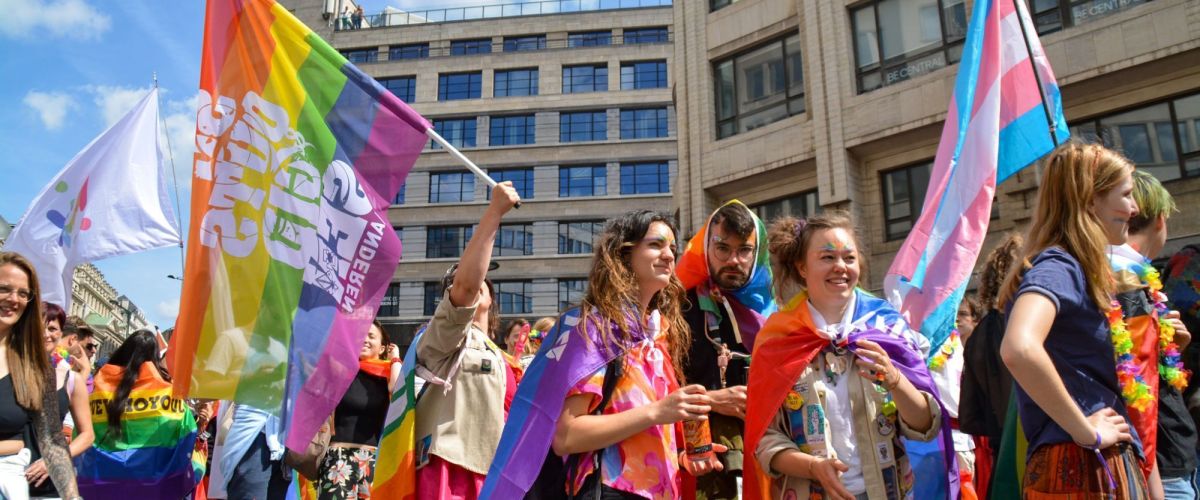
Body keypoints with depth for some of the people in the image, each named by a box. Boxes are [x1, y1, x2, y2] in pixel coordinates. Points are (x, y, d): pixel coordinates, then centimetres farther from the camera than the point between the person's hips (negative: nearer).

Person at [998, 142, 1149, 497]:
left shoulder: (1073, 269, 11)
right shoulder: (1056, 267, -16)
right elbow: (1019, 350, -37)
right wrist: (1086, 431, -25)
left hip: (1106, 465, 9)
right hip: (1082, 469, -9)